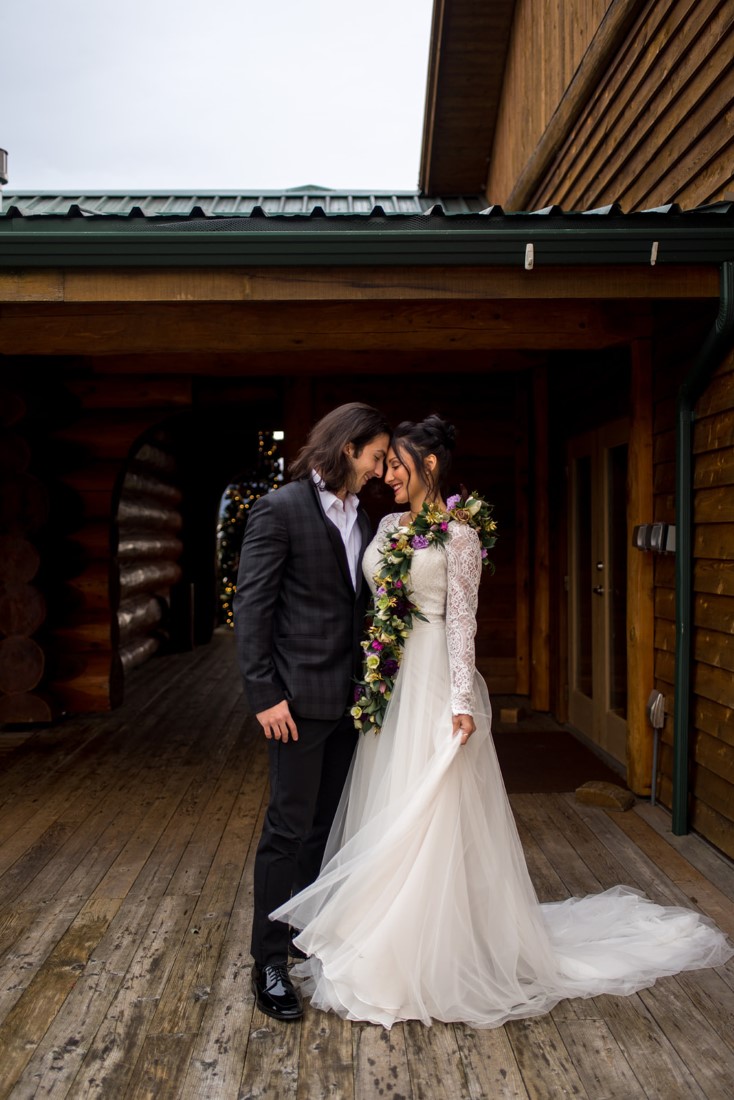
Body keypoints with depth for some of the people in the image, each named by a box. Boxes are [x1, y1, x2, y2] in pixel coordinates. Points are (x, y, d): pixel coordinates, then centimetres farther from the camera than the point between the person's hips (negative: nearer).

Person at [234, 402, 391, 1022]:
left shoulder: (361, 517, 12)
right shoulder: (280, 510, -10)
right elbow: (252, 606, -13)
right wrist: (265, 694, -17)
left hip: (349, 696, 7)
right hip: (301, 697, -7)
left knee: (326, 826, 16)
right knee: (289, 828, 0)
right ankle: (270, 964, 14)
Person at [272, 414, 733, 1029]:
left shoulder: (457, 532, -9)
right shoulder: (389, 527, 13)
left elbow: (462, 619, -13)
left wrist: (461, 700, -19)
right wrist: (366, 679, 13)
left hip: (433, 681, -7)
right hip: (386, 683, 7)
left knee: (432, 815, 0)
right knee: (386, 811, 14)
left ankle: (436, 961, 16)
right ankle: (384, 947, 30)